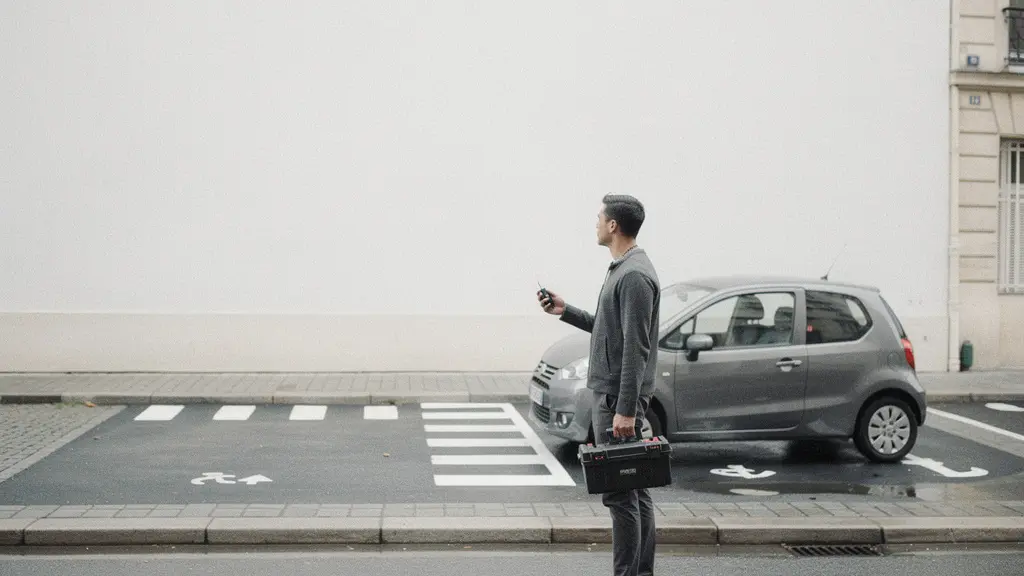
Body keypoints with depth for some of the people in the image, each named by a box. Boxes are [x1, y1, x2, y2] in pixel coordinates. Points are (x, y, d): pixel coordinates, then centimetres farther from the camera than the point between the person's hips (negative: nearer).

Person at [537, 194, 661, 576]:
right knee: (634, 488, 13)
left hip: (619, 398, -11)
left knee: (620, 492, -7)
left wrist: (625, 409, -26)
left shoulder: (634, 275, -18)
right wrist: (566, 312, 19)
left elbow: (636, 348, -23)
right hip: (611, 393, 11)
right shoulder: (622, 270, 15)